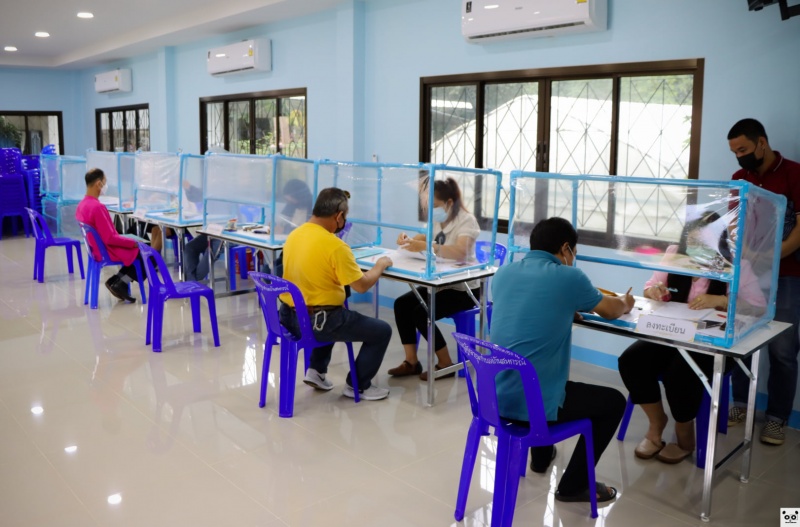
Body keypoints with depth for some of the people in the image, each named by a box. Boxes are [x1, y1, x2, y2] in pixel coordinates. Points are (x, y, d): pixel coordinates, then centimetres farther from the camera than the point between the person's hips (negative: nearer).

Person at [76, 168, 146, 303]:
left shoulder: (81, 205, 4)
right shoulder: (98, 207, -27)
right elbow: (110, 238, -27)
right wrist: (133, 242, -13)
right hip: (108, 251, -10)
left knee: (139, 251, 20)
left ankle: (115, 280, 11)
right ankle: (120, 284, 5)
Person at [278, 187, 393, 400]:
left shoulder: (294, 235, 3)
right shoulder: (335, 246, -21)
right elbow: (362, 285, -14)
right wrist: (381, 265, 4)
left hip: (290, 316, 8)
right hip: (316, 321, -8)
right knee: (382, 331, 7)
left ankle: (316, 371, 30)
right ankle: (358, 385, 19)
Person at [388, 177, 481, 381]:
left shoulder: (466, 220, -18)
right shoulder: (438, 219, 6)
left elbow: (461, 252, -36)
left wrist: (425, 246, -46)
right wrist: (409, 241, -9)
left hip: (464, 289, -8)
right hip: (441, 284, 8)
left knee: (422, 313, -23)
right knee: (401, 304, -10)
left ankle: (445, 364, -4)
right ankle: (411, 362, -3)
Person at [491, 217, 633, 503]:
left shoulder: (503, 273, 6)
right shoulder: (569, 277, -7)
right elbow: (611, 310, 12)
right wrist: (625, 303, 35)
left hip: (496, 396, 7)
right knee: (614, 401, 16)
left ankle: (541, 456, 51)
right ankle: (573, 485, 21)